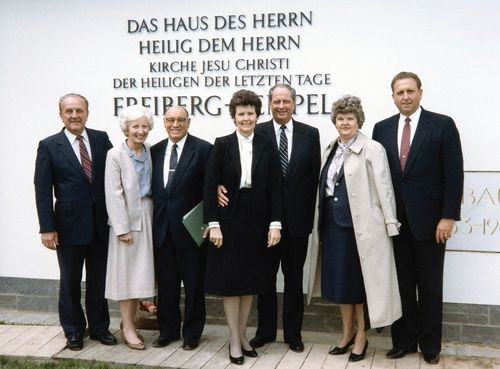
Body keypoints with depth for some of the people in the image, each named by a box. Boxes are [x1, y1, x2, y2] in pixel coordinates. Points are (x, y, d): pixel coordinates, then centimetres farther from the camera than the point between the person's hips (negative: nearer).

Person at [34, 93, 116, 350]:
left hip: (100, 224, 2)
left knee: (98, 280, 13)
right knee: (70, 282, 10)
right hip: (69, 225, -2)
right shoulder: (49, 146, -3)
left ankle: (99, 328, 29)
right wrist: (47, 228, -10)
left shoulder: (102, 139, 3)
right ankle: (73, 331, 26)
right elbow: (42, 190, -5)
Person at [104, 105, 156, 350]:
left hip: (147, 216, 5)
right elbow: (114, 194, -11)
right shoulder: (115, 155, -7)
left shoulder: (150, 153, 7)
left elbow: (152, 187, 10)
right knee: (126, 272, 1)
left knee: (141, 272, 10)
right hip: (126, 218, -5)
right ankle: (128, 328, 10)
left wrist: (150, 217, 1)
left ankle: (128, 322, 22)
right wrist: (122, 227, -14)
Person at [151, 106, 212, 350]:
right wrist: (152, 221, 4)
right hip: (162, 227, 4)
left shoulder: (203, 149, -6)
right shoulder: (156, 150, 9)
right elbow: (153, 189, 10)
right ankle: (168, 330, 28)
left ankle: (192, 333, 22)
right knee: (166, 283, 13)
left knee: (193, 284, 8)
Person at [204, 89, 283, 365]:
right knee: (230, 281, 3)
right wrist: (213, 224, -10)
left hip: (256, 222, 2)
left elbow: (275, 187, 0)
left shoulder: (266, 146, 3)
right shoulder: (222, 145, -1)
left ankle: (242, 335, 23)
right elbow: (209, 186, -4)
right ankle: (234, 340, 13)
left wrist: (275, 224, -6)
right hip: (229, 221, -2)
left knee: (250, 280, 9)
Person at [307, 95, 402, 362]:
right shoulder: (330, 150, 12)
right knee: (339, 280, 12)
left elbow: (383, 188, -10)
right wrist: (320, 224, 10)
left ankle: (361, 336, 19)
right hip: (332, 223, 6)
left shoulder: (372, 149, -8)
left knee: (360, 281, 4)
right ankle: (347, 333, 28)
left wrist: (390, 224, -12)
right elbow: (324, 187, 13)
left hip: (360, 225, -6)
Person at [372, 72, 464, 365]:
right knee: (401, 284, 9)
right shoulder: (382, 129, 8)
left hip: (428, 220, -3)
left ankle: (430, 345, 22)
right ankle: (403, 341, 22)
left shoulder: (442, 125, -3)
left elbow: (454, 174, -6)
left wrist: (448, 217, -11)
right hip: (393, 221, 3)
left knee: (430, 286, 8)